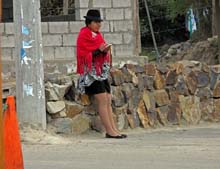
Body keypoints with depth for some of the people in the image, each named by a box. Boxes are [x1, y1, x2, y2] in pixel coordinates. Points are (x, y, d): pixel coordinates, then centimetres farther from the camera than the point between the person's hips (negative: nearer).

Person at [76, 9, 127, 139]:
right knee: (102, 99, -14)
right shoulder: (83, 36, -6)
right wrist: (98, 50, -22)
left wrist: (105, 50, -6)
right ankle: (109, 131, -14)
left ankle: (114, 129, 1)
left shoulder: (98, 35, 17)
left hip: (102, 70, 8)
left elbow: (104, 54, 16)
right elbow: (83, 55, -13)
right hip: (91, 71, -8)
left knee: (108, 101, 3)